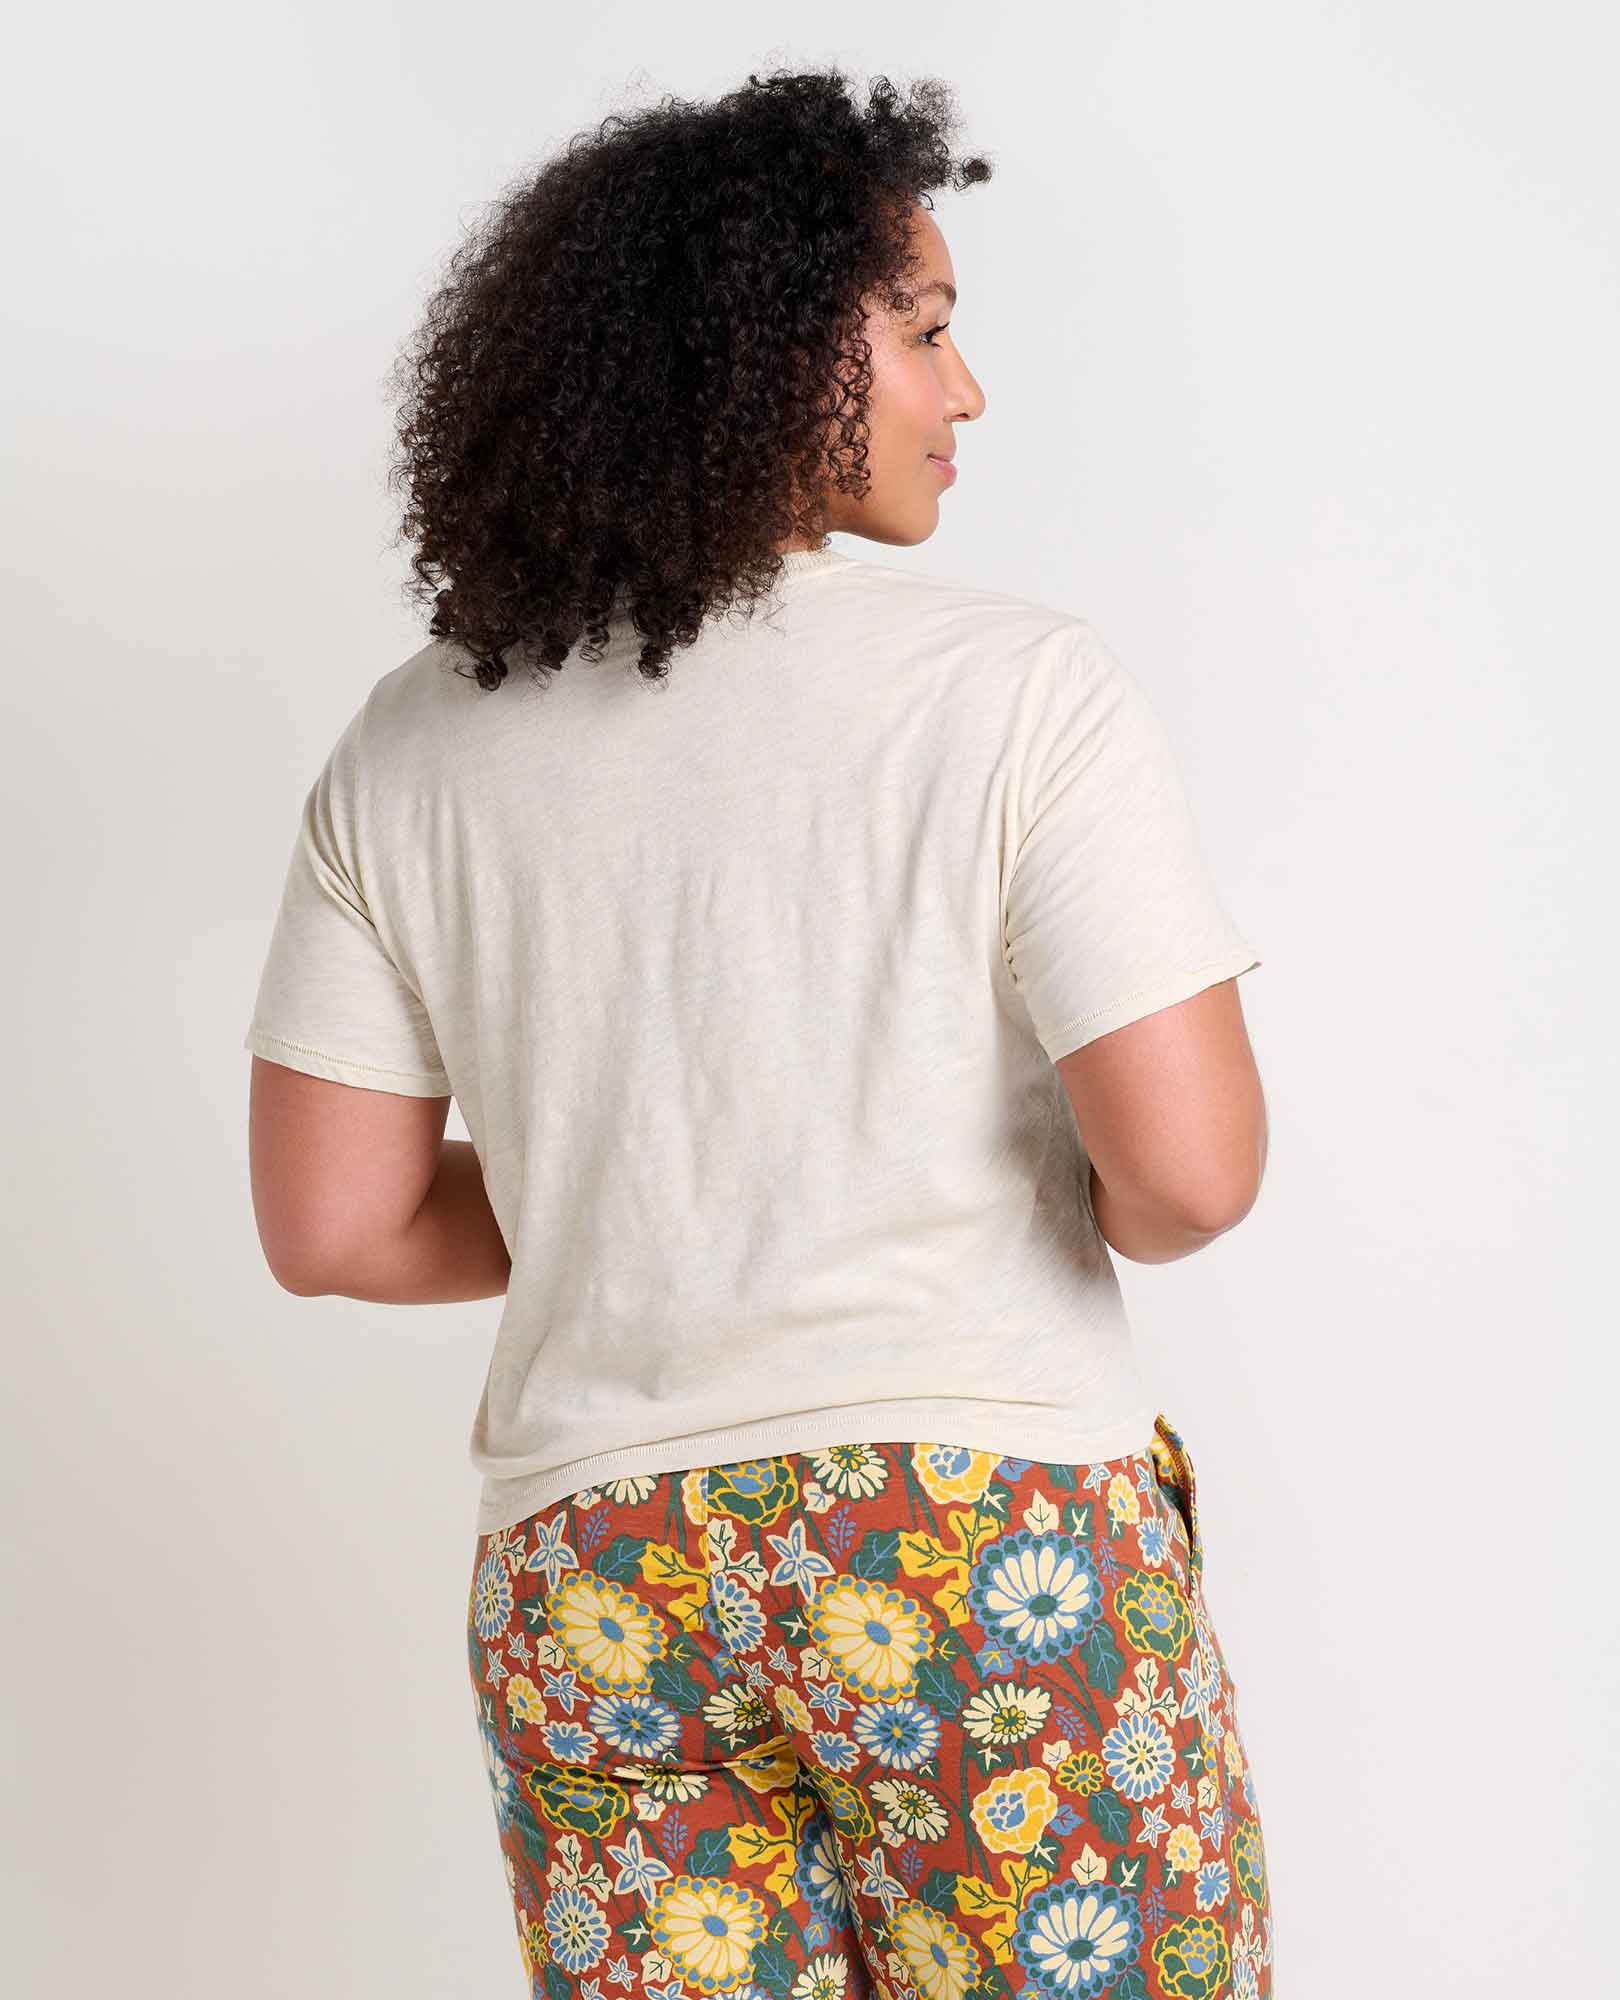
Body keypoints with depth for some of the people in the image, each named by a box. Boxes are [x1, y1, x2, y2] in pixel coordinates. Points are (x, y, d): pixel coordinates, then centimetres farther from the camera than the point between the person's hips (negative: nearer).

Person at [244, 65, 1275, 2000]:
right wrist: (1076, 1207, 8)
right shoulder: (1023, 688, -9)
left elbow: (329, 1225, 5)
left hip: (586, 1575, 4)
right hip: (991, 1539, -3)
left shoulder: (409, 750, 4)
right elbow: (1188, 1170, -15)